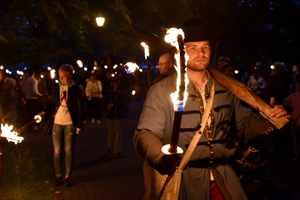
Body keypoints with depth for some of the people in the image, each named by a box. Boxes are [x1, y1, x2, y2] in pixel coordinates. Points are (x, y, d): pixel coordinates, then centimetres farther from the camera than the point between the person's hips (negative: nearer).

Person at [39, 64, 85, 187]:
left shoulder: (75, 89, -5)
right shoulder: (56, 88, 3)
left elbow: (81, 108, -2)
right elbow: (51, 103, 11)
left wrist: (79, 125, -7)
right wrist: (45, 112, -9)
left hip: (70, 124, -2)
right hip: (57, 122, 2)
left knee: (68, 151, 3)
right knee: (57, 151, 4)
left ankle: (67, 177, 13)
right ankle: (58, 176, 15)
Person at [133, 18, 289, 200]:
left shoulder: (225, 89, 8)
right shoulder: (161, 91, -7)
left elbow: (243, 125, 17)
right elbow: (147, 133, -16)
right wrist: (160, 158, -37)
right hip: (181, 183, -3)